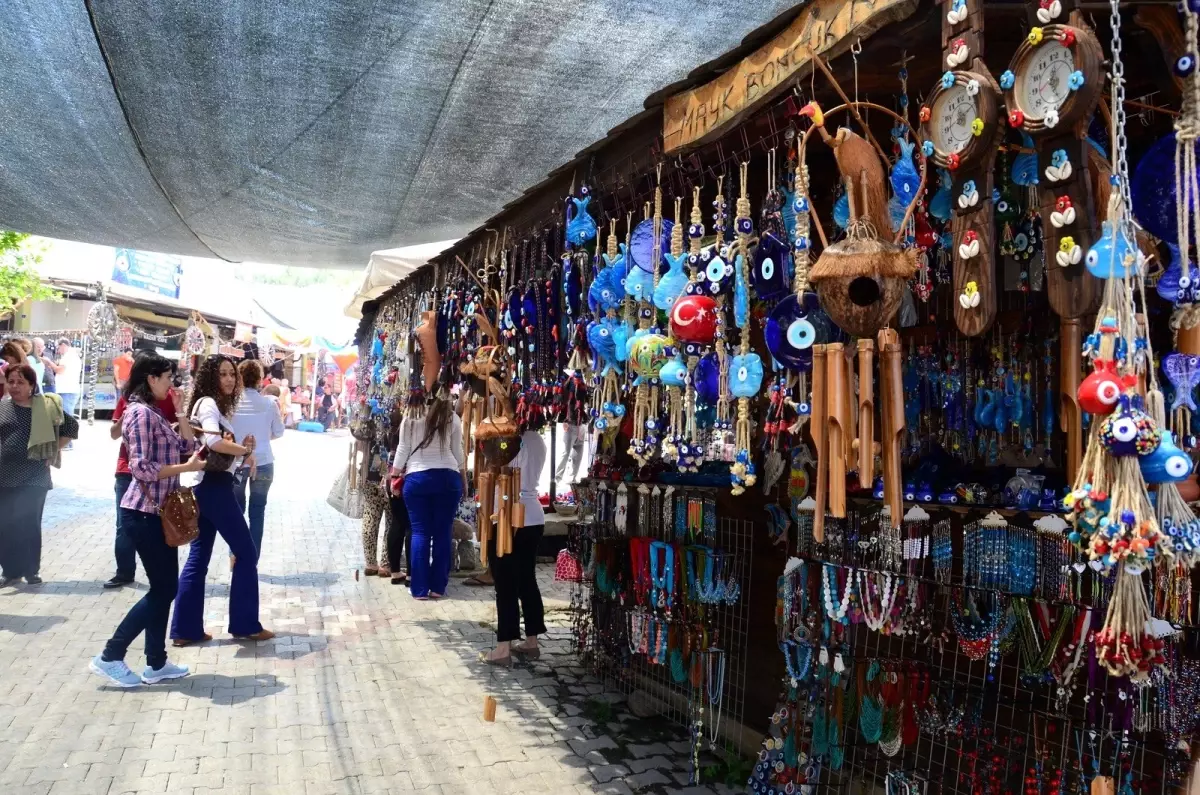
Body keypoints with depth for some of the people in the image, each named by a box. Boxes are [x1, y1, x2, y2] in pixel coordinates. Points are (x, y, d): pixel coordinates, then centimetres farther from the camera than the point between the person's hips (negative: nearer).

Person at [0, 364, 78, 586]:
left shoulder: (47, 407, -2)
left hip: (34, 476, -2)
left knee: (30, 524, 4)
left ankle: (31, 570, 16)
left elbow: (71, 426, 8)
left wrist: (53, 450, 3)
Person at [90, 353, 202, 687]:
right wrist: (186, 467, -18)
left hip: (158, 511, 10)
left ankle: (156, 664, 21)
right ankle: (109, 657, 8)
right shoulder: (141, 412, -16)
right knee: (163, 588, -2)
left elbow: (189, 447, 12)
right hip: (144, 513, -10)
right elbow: (141, 468, -23)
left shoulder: (154, 412, 14)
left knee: (164, 588, 13)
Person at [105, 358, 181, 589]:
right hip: (128, 471, 3)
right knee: (125, 525, 7)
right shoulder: (128, 398, 4)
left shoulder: (168, 397, -4)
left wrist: (179, 408, -22)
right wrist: (124, 417, -13)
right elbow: (114, 433, 7)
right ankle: (124, 572, 19)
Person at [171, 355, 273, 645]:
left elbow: (220, 444, 12)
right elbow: (213, 441, -30)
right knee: (246, 553, -1)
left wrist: (241, 448, -4)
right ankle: (245, 624, 6)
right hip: (215, 486, -10)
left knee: (198, 557, 10)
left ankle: (185, 629, 14)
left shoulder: (216, 404, 20)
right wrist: (245, 450, -17)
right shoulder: (208, 403, -11)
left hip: (207, 486, 10)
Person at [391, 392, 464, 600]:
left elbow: (403, 449, 3)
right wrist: (461, 476, 18)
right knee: (442, 532, 6)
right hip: (448, 477, 0)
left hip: (416, 478, 0)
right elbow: (457, 451, 6)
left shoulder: (411, 417, 0)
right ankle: (438, 587, 9)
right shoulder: (452, 417, 2)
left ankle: (419, 588, 4)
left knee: (420, 532, 4)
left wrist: (394, 476, 13)